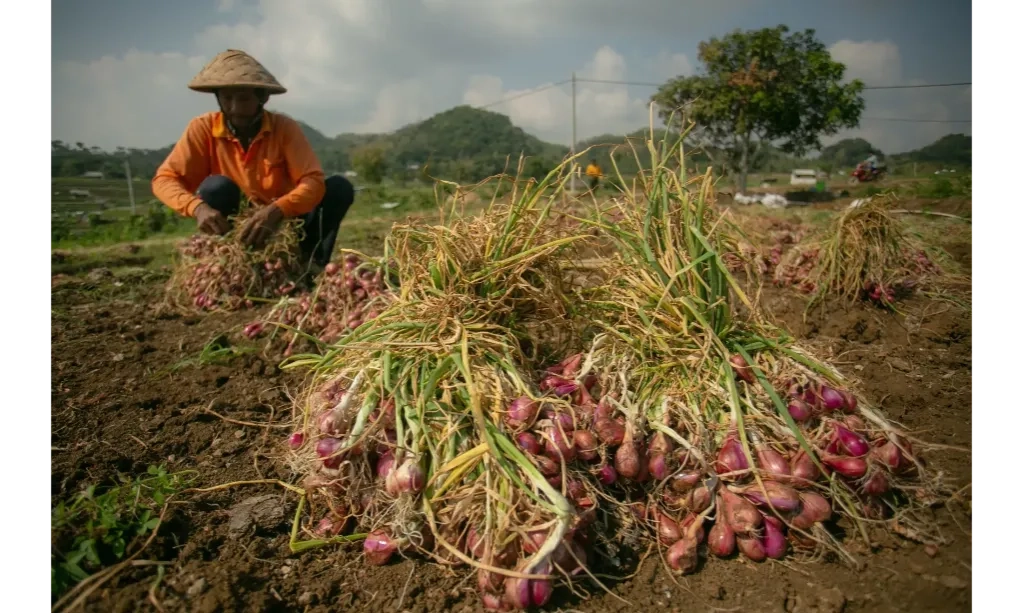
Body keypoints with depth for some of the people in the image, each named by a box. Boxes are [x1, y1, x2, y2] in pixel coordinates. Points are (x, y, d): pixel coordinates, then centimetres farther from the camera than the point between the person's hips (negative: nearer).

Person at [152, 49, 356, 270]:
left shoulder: (285, 127, -13)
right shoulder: (203, 128, -10)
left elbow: (314, 182, -24)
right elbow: (164, 179, -13)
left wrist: (276, 210, -43)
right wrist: (197, 207, -35)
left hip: (284, 224, 0)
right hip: (234, 228, 0)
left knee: (340, 187, -20)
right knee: (217, 186, -29)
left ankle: (311, 264, -13)